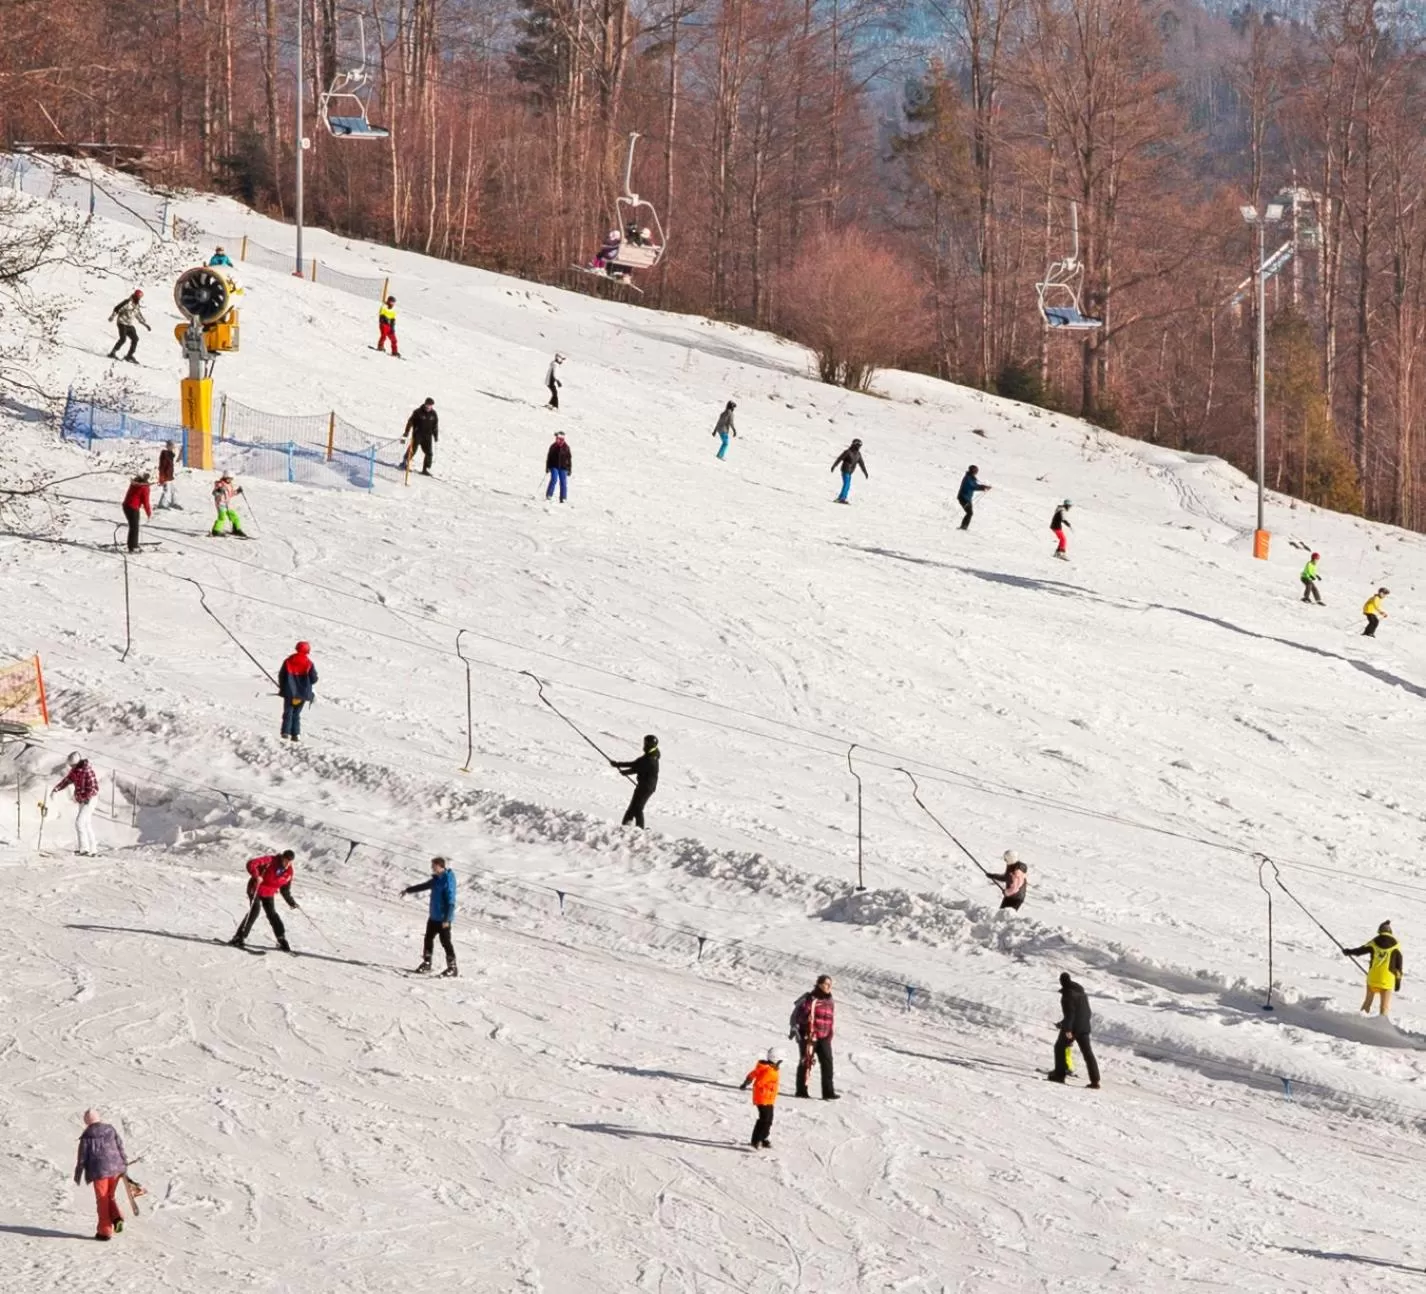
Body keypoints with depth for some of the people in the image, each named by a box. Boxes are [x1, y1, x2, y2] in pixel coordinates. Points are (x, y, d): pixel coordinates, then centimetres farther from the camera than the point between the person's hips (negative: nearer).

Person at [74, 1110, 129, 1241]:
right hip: (115, 1169, 4)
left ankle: (105, 1231, 5)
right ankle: (117, 1218, -3)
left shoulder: (87, 1136, -6)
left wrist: (77, 1175, 5)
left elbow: (82, 1157, -3)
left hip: (99, 1171, -4)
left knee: (102, 1200, 4)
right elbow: (121, 1147, 9)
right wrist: (125, 1165, 19)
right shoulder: (111, 1130, 5)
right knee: (110, 1196, 21)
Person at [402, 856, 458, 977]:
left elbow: (451, 902, -23)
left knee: (445, 942, -6)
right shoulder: (437, 879, 8)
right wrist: (408, 890, 35)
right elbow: (425, 885, 26)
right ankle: (426, 964, 26)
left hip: (443, 918, -10)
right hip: (434, 916, 10)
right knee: (428, 939, 15)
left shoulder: (448, 880, -20)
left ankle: (452, 968, 0)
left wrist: (447, 919, -27)